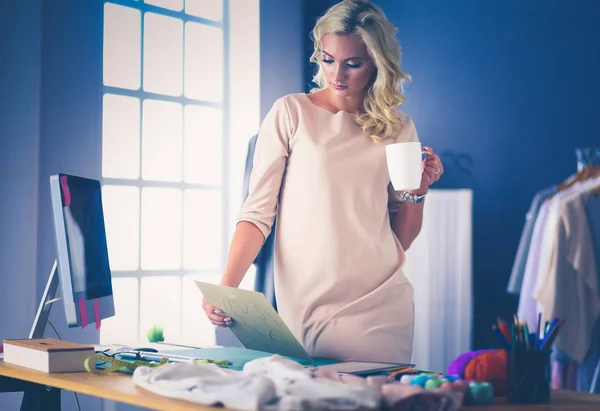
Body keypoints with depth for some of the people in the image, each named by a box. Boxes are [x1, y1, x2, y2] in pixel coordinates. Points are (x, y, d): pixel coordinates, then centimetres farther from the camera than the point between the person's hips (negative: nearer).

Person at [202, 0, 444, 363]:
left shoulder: (398, 129, 8)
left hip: (381, 306, 2)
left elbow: (401, 240, 13)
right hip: (305, 307, -2)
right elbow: (258, 211, -4)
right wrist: (226, 287, -15)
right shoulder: (291, 113, 0)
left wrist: (418, 193, -4)